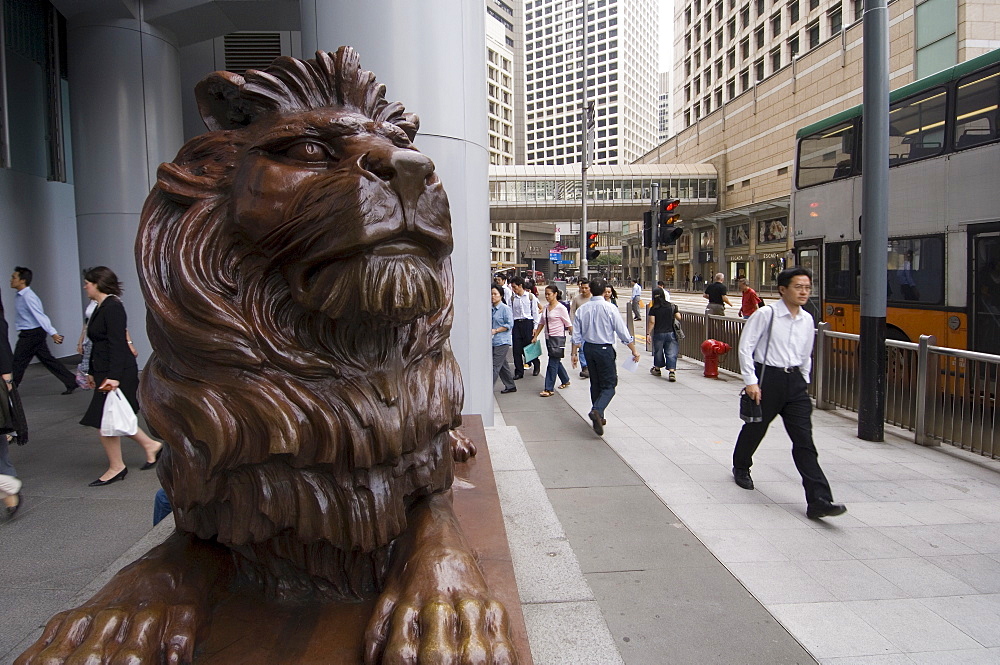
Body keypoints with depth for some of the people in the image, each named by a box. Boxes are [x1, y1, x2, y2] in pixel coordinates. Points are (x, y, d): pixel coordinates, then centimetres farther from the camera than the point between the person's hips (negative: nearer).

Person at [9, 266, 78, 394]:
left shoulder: (28, 297, -18)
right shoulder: (19, 296, 12)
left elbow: (40, 316, -24)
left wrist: (53, 333, -28)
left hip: (31, 335, -9)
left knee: (18, 363, 0)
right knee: (47, 359, 10)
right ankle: (71, 382, 11)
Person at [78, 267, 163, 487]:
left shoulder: (113, 307, -15)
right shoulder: (101, 307, 15)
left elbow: (117, 344, -22)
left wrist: (114, 376, -27)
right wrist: (94, 372, 26)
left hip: (117, 373, -10)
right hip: (105, 372, 10)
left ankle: (116, 468, 11)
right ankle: (151, 445, 25)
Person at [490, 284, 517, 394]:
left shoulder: (505, 308, -9)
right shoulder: (491, 309, 11)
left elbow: (509, 324, -12)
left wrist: (496, 330, -15)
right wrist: (488, 330, 5)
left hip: (502, 341, -8)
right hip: (493, 341, 8)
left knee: (495, 366, -8)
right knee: (503, 365, 14)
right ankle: (510, 386, 25)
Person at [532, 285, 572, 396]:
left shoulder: (561, 308, -11)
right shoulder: (545, 307, 9)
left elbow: (569, 325, -8)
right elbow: (541, 323, 17)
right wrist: (535, 336, 16)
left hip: (558, 338, -7)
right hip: (548, 338, 7)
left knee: (552, 363, -8)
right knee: (556, 361, 17)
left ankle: (549, 389, -5)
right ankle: (565, 380, 38)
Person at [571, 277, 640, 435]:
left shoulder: (582, 309, 1)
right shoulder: (610, 308, -12)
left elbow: (576, 334, 3)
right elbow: (623, 333, -9)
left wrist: (575, 353, 13)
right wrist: (634, 351, 0)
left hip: (588, 348, 5)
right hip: (605, 349, -5)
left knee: (595, 383, 17)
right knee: (609, 385, 0)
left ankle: (598, 417, 26)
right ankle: (597, 411, -25)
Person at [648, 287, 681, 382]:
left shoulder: (653, 309, -7)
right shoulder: (672, 306, -2)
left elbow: (652, 322, -11)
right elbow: (679, 318, -1)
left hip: (658, 334, -1)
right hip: (671, 333, 1)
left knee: (658, 352, 17)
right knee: (671, 353, 1)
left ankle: (657, 369, 34)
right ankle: (672, 372, -12)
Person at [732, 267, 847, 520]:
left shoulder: (807, 320, 8)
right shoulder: (765, 314, -10)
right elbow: (745, 347, -10)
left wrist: (804, 382, 16)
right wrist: (751, 382, -14)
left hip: (795, 381, 4)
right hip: (767, 378, -4)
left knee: (805, 441, -4)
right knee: (754, 429, 15)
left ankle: (818, 501, -8)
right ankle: (740, 467, 45)